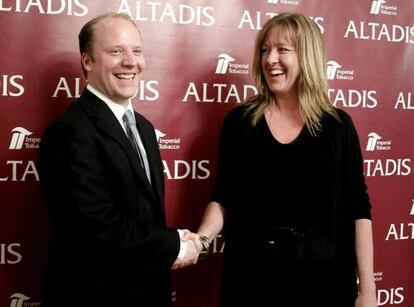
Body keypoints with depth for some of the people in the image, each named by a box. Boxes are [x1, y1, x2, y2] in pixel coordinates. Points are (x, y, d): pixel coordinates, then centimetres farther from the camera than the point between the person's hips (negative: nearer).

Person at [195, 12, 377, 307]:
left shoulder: (338, 124, -2)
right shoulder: (239, 120, -1)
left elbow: (358, 209, -1)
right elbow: (223, 198, 3)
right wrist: (199, 240, -14)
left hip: (323, 275, 0)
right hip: (253, 274, 0)